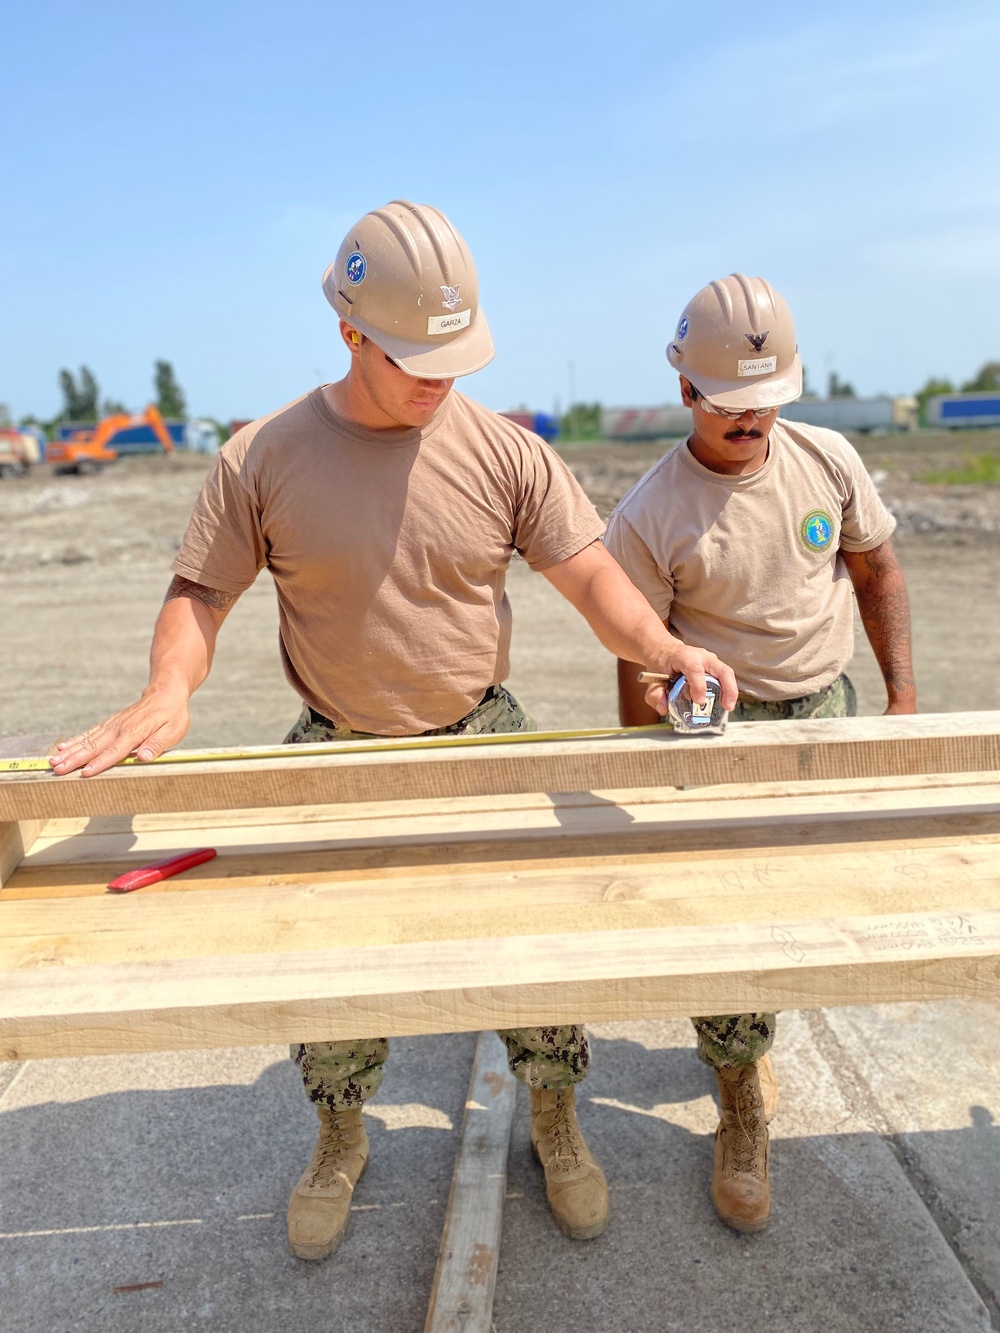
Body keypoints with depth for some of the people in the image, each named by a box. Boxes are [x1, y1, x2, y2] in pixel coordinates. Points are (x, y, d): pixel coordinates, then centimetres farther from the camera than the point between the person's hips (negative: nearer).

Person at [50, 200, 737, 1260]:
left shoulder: (504, 452, -7)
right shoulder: (262, 457, -8)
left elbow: (590, 574, -9)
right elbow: (200, 590, -3)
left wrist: (662, 649, -28)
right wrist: (168, 690, -22)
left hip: (484, 743, 1)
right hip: (338, 757, 0)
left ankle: (554, 1128, 39)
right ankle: (339, 1141, 43)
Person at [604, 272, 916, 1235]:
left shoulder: (828, 460, -3)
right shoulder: (649, 519, -15)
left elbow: (876, 570, 9)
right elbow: (638, 660, -11)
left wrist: (902, 695, 5)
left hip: (828, 714, 5)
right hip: (719, 731, -4)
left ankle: (737, 1036, 45)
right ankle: (742, 1113, 22)